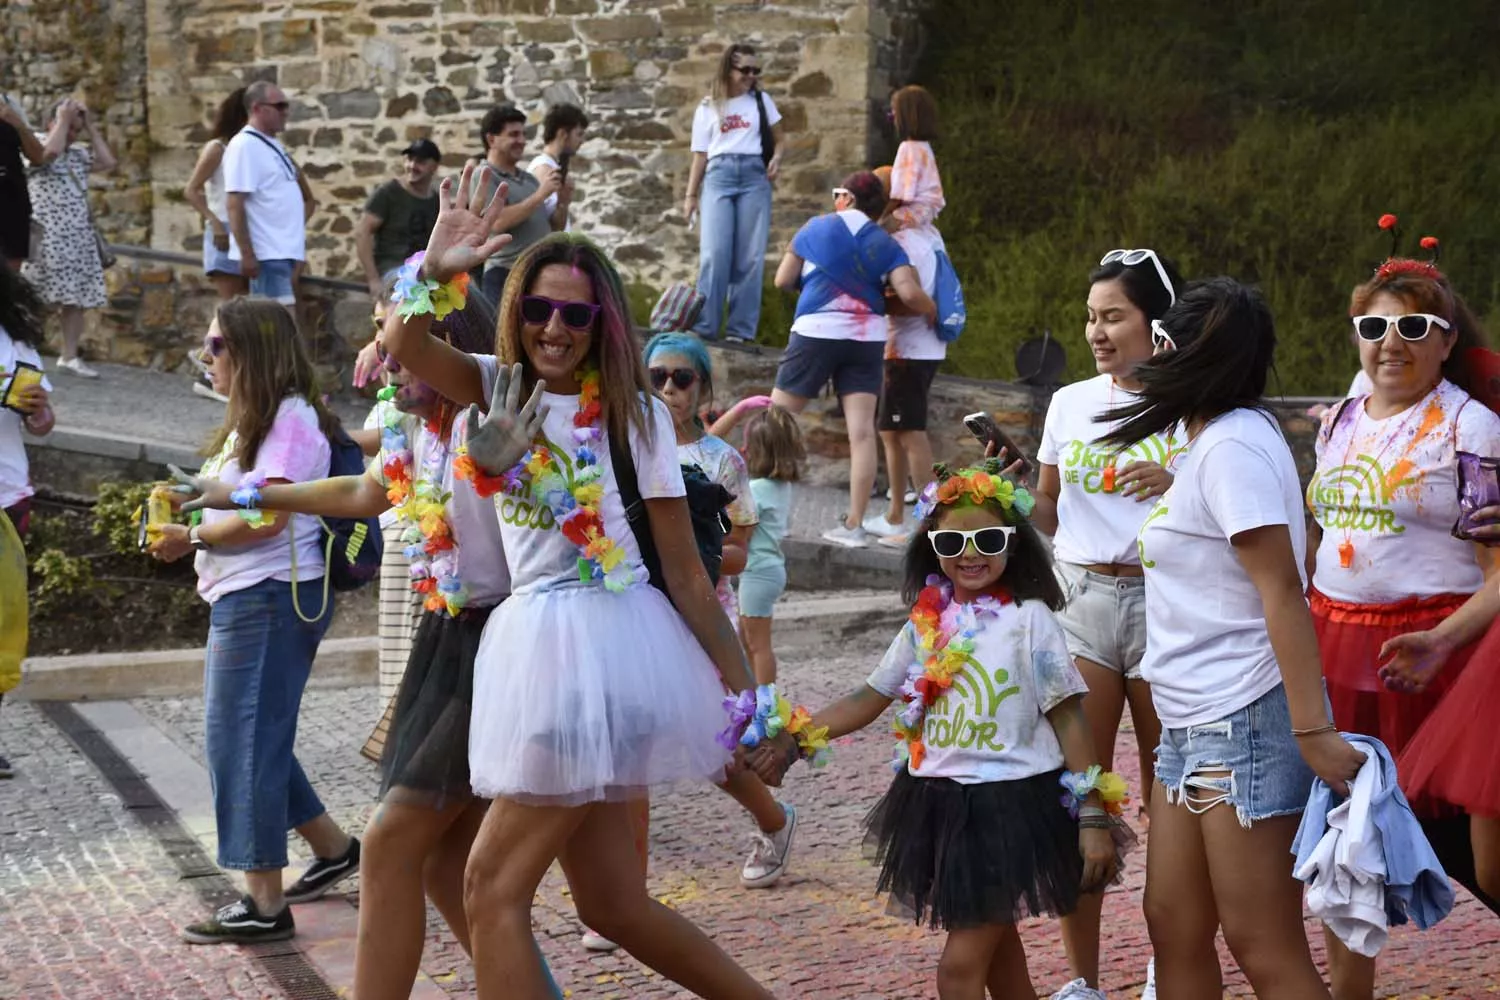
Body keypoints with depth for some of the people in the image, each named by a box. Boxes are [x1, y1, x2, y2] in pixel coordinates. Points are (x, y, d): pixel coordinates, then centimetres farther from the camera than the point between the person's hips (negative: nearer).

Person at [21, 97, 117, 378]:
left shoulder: (79, 154, 20)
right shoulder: (37, 148, -1)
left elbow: (108, 162, 10)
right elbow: (51, 151, -22)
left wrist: (90, 126, 11)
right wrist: (64, 118, -9)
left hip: (79, 237, 7)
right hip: (48, 236, -7)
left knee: (76, 299, 2)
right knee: (37, 299, -12)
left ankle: (70, 357, 5)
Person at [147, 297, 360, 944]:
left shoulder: (291, 418, -14)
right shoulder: (254, 419, 19)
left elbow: (267, 516, -21)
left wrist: (190, 538, -13)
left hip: (269, 599, -11)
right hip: (244, 599, 11)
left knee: (241, 743, -7)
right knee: (254, 740, 17)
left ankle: (264, 904, -3)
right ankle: (332, 848, 31)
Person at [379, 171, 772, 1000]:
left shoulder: (633, 412, -3)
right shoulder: (502, 392, 10)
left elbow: (684, 568, -2)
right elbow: (404, 347, -7)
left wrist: (745, 688, -2)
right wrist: (434, 270, -25)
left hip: (600, 650, -6)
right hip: (541, 648, 6)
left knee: (493, 888, -6)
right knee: (612, 906, 12)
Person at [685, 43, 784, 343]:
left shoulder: (761, 101, 14)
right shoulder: (708, 108, 13)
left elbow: (778, 137, 18)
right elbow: (700, 154, 13)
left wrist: (776, 157, -4)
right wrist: (690, 195, 9)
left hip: (754, 175, 1)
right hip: (718, 176, -1)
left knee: (750, 255, -3)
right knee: (714, 253, -11)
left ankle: (741, 328, 0)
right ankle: (704, 326, -8)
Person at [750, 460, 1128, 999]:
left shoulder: (1028, 620, -10)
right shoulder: (926, 625, 5)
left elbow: (1069, 719, -9)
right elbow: (867, 700, 10)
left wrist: (1094, 818, -12)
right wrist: (790, 742, 0)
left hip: (1011, 805, -6)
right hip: (940, 806, 6)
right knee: (995, 949, 20)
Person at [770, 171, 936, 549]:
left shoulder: (816, 228, 4)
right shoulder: (886, 244, 7)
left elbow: (783, 281, 8)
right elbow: (909, 293, -7)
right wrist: (932, 312, 13)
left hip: (817, 332, -2)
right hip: (867, 337, 2)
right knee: (862, 430, -2)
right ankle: (854, 525, -3)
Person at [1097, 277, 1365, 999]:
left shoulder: (1232, 444, -16)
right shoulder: (1210, 440, 13)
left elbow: (1282, 590, -22)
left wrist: (1312, 729, -25)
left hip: (1246, 723, -10)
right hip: (1193, 723, 10)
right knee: (1174, 927, 14)